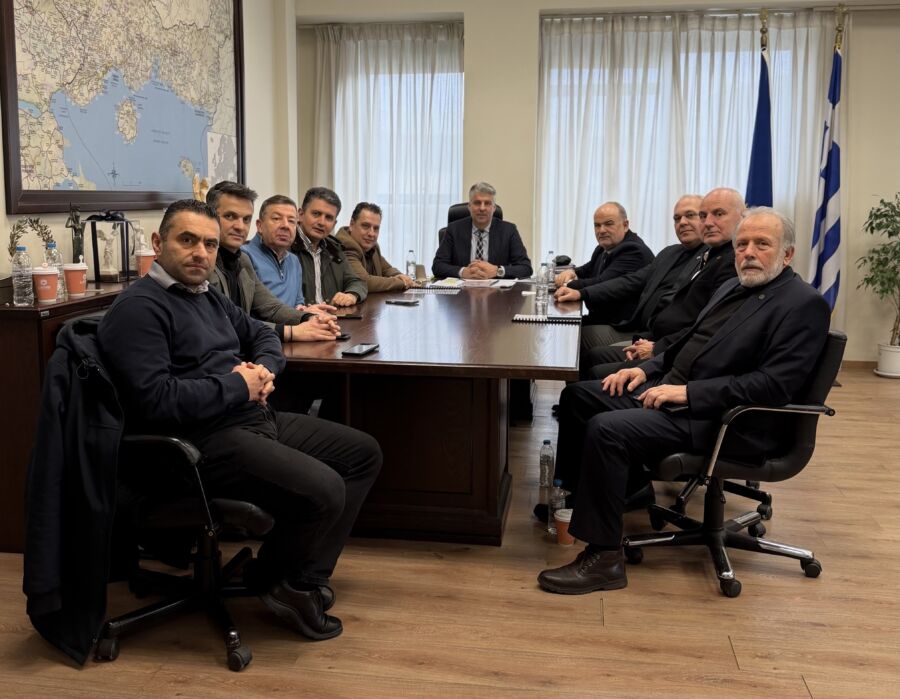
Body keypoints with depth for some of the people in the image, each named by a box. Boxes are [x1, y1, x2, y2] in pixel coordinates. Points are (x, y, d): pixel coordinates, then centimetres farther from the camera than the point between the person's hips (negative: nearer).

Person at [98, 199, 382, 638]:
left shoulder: (207, 296, 18)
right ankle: (280, 582, 4)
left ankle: (305, 577, 8)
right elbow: (156, 400, -23)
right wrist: (239, 386, -13)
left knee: (363, 453, 8)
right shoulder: (138, 308, -12)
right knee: (323, 490, -28)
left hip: (256, 419, 11)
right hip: (204, 441, -10)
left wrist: (265, 369, 5)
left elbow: (262, 334, 30)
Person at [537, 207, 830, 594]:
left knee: (606, 429, -26)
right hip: (670, 390, 10)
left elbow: (774, 385, -20)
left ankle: (604, 559, -16)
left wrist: (688, 392, -22)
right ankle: (570, 496, 18)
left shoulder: (805, 304, -11)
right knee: (578, 395, 6)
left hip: (725, 421, -9)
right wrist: (647, 369, 6)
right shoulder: (732, 288, 15)